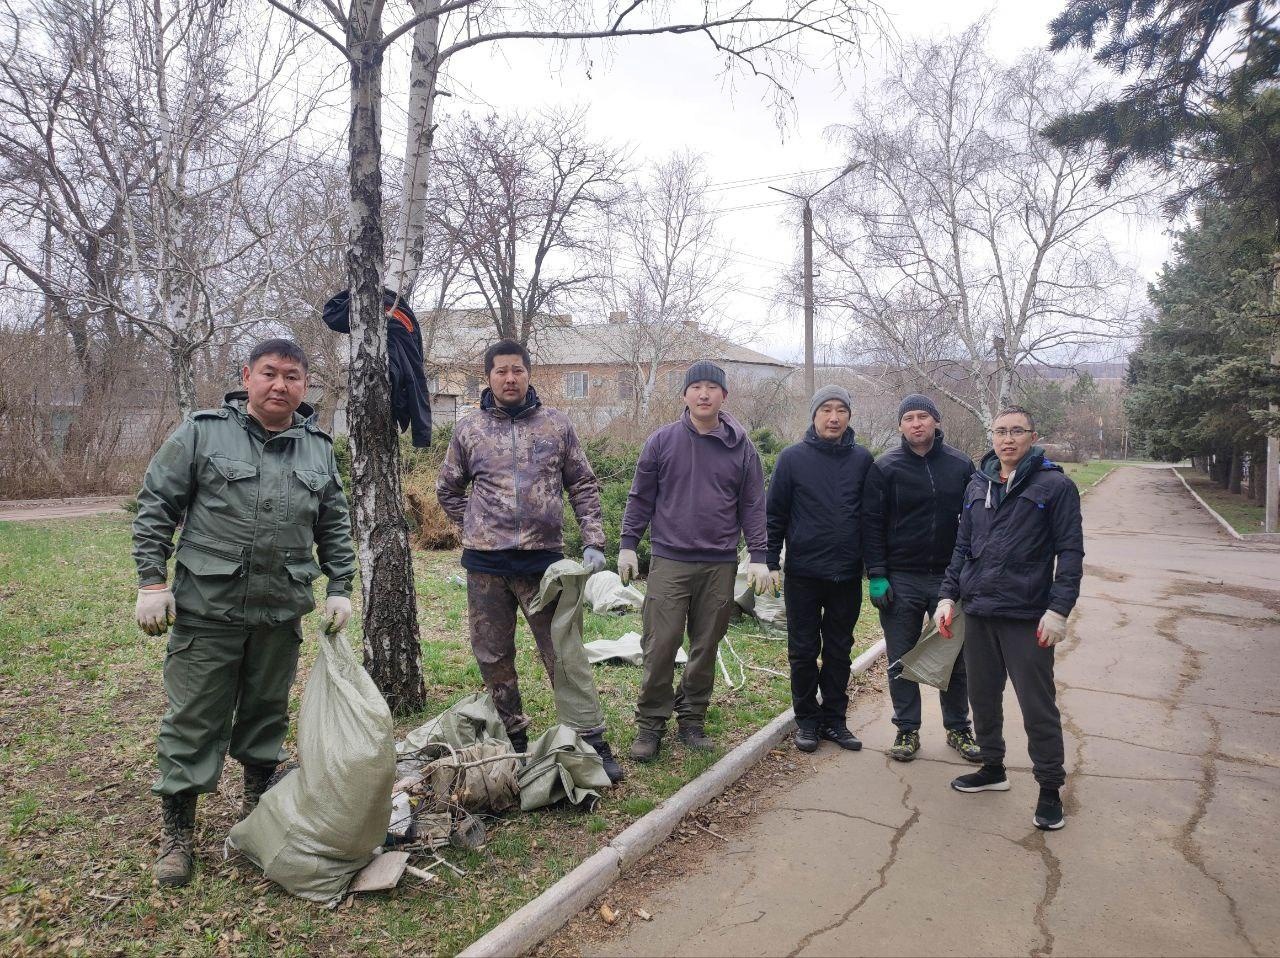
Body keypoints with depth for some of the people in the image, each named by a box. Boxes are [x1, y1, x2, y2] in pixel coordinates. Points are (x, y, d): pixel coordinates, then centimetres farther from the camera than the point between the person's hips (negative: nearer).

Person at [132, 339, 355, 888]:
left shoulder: (318, 448, 9)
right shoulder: (202, 432, -3)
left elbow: (335, 527, 15)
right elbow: (155, 507, -1)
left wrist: (340, 587, 8)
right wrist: (151, 582, -6)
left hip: (282, 613, 3)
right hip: (207, 609, -3)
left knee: (267, 713, 16)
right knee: (193, 720, 4)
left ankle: (257, 802, 36)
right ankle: (177, 832, 19)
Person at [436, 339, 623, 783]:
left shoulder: (556, 425, 4)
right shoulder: (469, 430, 6)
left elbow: (583, 487, 6)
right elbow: (448, 491, 17)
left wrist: (593, 543, -2)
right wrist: (481, 529, 8)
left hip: (544, 559, -2)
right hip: (485, 564, 2)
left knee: (565, 653, -3)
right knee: (493, 657, 10)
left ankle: (593, 744, 3)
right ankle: (514, 740, 26)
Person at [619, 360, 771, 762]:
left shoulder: (741, 447, 5)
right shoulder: (662, 441, 1)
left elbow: (753, 505, 7)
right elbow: (641, 497, 5)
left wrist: (758, 556, 1)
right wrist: (628, 544, 1)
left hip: (720, 565, 2)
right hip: (669, 562, -1)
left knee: (706, 647, 10)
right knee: (660, 646, -3)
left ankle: (692, 718, 24)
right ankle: (650, 722, 10)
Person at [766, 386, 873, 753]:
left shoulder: (862, 460, 4)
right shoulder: (792, 458, -2)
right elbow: (775, 514, -2)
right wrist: (770, 562, -6)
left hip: (847, 575, 2)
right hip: (803, 574, -2)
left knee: (839, 651, 11)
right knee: (803, 652, 7)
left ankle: (834, 719, 23)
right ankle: (807, 719, 20)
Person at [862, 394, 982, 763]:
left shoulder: (961, 465, 2)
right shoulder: (886, 468, -3)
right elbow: (872, 524, -4)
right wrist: (876, 575, -10)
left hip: (950, 578, 2)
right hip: (900, 580, -1)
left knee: (956, 659, 11)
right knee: (901, 661, 7)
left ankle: (958, 728, 27)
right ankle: (907, 730, 21)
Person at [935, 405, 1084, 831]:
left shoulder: (1055, 486, -5)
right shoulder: (978, 486, 11)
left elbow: (1070, 552, -8)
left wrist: (1059, 609, -16)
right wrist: (948, 594, 7)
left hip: (1027, 618, -5)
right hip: (978, 613, 6)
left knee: (1038, 707, 2)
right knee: (983, 697, 16)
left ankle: (1050, 789, 17)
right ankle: (992, 768, 34)